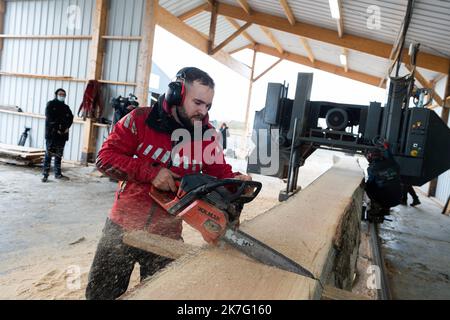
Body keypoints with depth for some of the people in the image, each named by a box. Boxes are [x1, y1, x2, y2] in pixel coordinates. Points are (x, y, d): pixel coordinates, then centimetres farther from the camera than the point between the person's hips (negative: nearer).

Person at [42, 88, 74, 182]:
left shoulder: (66, 107, 18)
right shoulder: (51, 104, 3)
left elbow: (70, 118, 11)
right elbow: (50, 118, -7)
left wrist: (67, 127, -6)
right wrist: (57, 129, -13)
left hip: (62, 135, 5)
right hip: (51, 134, -5)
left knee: (59, 155, 9)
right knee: (49, 155, -6)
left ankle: (58, 174, 16)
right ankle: (45, 174, -4)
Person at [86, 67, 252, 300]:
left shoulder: (207, 135, -5)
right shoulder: (140, 120, -11)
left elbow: (219, 172, 0)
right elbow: (106, 157, -12)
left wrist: (235, 181, -23)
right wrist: (150, 171, -24)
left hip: (167, 236, 1)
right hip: (122, 227, 0)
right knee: (101, 293, 18)